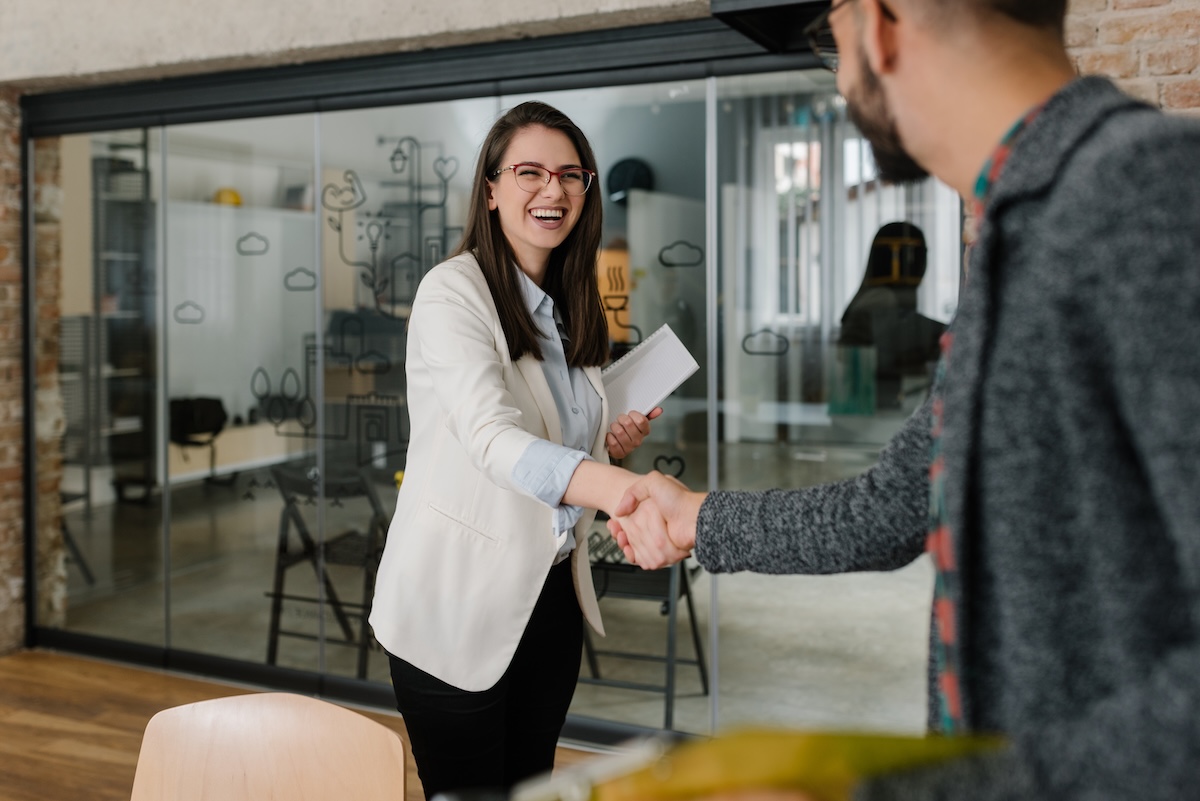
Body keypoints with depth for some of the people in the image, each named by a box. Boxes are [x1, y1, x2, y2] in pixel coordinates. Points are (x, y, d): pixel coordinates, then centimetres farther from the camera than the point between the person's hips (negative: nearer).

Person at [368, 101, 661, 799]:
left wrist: (616, 445, -1)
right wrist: (628, 491, -46)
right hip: (458, 603, -7)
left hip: (551, 594, 7)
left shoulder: (571, 308, 10)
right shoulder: (453, 291, -14)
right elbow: (493, 439, -31)